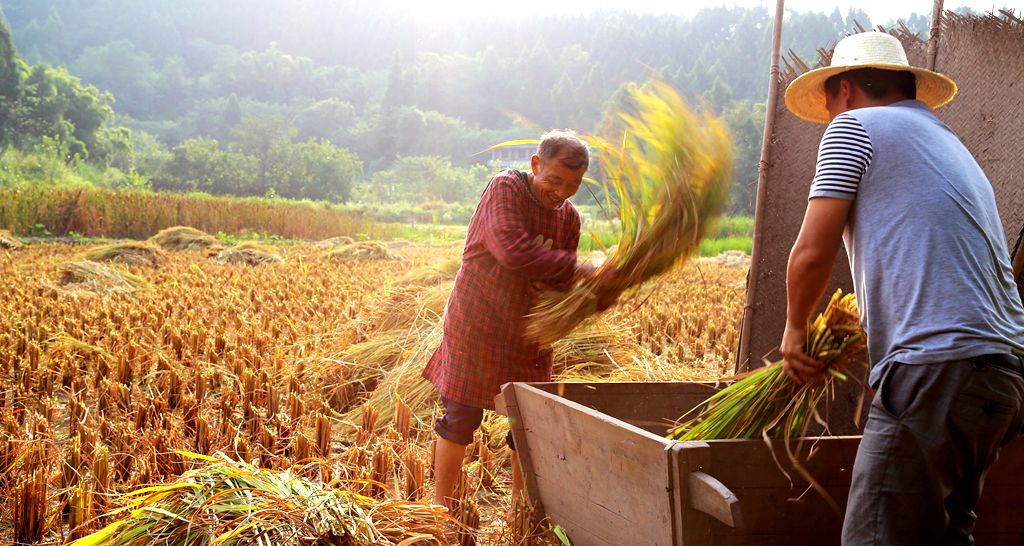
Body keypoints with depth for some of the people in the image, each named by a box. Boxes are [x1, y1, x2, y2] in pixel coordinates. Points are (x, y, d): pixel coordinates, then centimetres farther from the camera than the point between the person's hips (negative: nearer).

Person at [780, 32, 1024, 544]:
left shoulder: (854, 126, 5)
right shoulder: (952, 146, 30)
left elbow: (812, 253, -3)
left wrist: (794, 329, 13)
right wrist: (875, 332, 39)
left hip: (937, 371, -9)